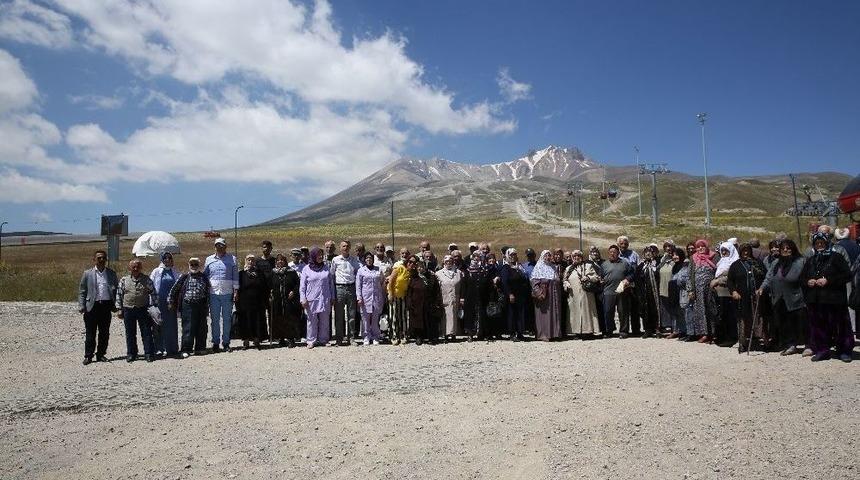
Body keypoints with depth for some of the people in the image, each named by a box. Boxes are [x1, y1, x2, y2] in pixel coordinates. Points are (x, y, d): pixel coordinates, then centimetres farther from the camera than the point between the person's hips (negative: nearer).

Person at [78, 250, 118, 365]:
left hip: (106, 306, 2)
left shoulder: (111, 274, 9)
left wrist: (115, 305, 1)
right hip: (92, 306, -2)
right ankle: (88, 356, 10)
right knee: (90, 333, 2)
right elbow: (82, 292, 6)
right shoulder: (87, 274, 6)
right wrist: (81, 306, -4)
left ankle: (101, 354, 19)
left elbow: (116, 290, 11)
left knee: (104, 333, 7)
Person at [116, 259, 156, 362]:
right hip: (128, 310, 1)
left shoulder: (146, 280, 3)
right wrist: (119, 309, 4)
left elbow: (152, 293, 7)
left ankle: (148, 353, 6)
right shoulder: (124, 280, 5)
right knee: (130, 334, 9)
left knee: (146, 332, 0)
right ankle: (131, 354, 19)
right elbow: (119, 295, 8)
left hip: (143, 310, -1)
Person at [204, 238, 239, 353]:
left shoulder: (232, 259, 7)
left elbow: (235, 277, 7)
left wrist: (236, 291, 0)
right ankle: (215, 343, 9)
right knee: (215, 319, 2)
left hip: (227, 293, -1)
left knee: (227, 319, 2)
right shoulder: (209, 260, 11)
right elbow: (205, 276, 14)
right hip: (213, 294, 1)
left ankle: (226, 343, 9)